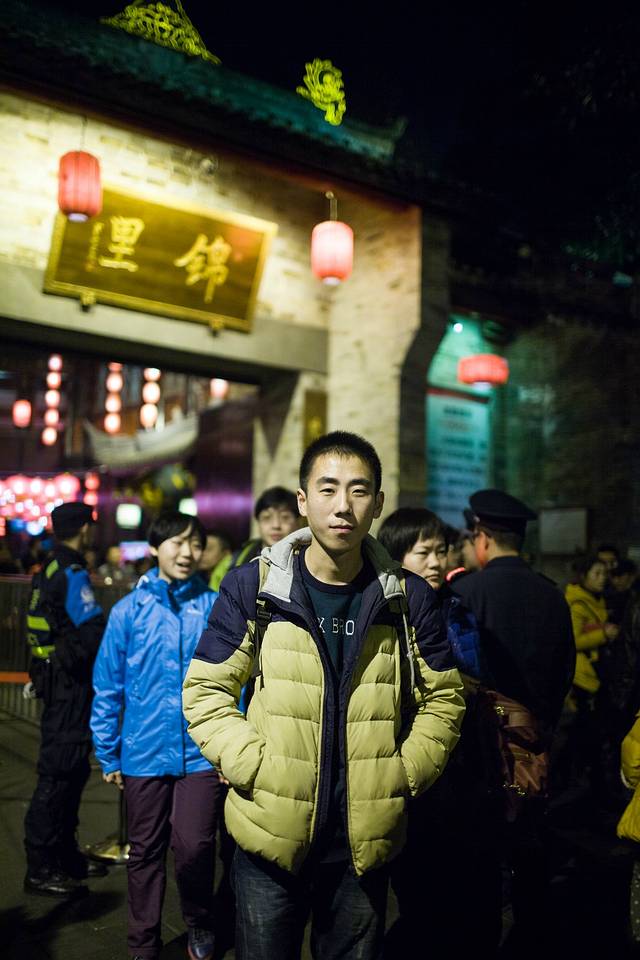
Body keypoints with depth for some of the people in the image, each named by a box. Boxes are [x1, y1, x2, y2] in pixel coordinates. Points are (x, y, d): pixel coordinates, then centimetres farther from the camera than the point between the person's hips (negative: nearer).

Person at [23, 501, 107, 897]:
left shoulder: (49, 571, 11)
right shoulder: (72, 574, -17)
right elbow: (95, 634, -21)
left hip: (57, 681, 10)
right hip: (71, 684, -10)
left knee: (69, 771, 17)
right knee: (59, 772, -2)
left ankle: (65, 855, 29)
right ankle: (40, 869, 7)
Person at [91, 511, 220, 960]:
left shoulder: (216, 608, -4)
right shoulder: (129, 610, -2)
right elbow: (108, 687, 3)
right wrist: (108, 754, 4)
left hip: (202, 752, -1)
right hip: (145, 751, 1)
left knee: (194, 846, -5)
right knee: (146, 851, 14)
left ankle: (200, 923, 27)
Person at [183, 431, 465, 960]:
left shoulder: (408, 597, -2)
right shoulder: (251, 587, -6)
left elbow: (443, 698, 6)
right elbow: (206, 690, -3)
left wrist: (405, 775, -4)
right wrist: (255, 768, -13)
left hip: (366, 841, 2)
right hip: (270, 836, -1)